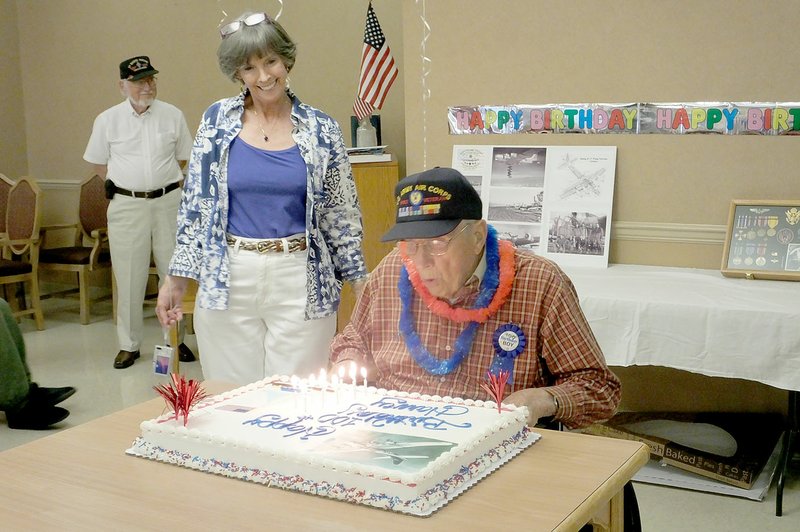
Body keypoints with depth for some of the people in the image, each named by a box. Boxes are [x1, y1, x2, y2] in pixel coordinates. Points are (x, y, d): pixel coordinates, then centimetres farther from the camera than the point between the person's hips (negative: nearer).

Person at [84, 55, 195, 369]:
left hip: (168, 202, 1)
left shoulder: (173, 116, 3)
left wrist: (161, 179, 5)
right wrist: (126, 183, 3)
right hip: (127, 205, 0)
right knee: (129, 278, 4)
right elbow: (98, 163, 10)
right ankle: (129, 344, 15)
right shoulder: (108, 120, 1)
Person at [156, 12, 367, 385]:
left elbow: (340, 214, 7)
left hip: (301, 283, -1)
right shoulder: (217, 121, 4)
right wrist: (177, 278, 5)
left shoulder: (321, 130, 1)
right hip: (227, 282, 1)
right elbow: (195, 204, 7)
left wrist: (360, 281, 6)